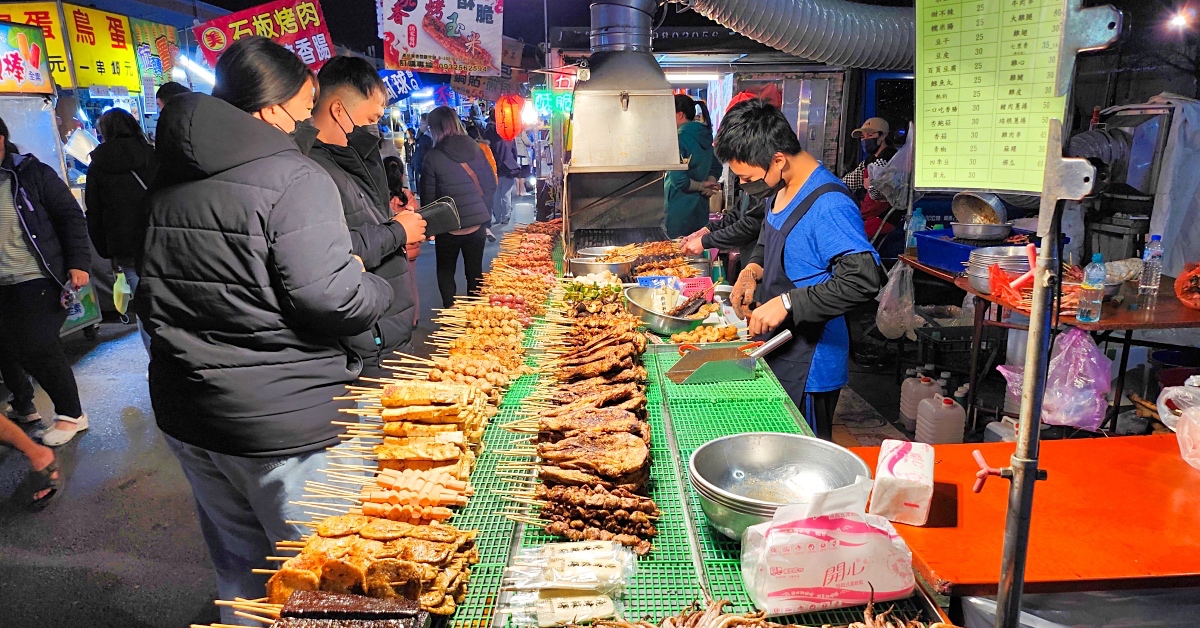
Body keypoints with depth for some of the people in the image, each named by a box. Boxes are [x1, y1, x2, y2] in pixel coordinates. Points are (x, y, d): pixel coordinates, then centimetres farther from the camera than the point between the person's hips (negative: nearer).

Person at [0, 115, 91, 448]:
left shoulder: (32, 173, -4)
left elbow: (71, 216, -6)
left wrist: (78, 263, -14)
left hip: (38, 280, -5)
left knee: (37, 349, -7)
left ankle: (71, 415, 8)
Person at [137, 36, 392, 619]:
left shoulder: (169, 181, 8)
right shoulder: (295, 178, -18)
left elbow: (150, 295, 15)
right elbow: (331, 300, -24)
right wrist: (378, 288, -5)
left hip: (185, 416, 8)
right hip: (281, 422, -8)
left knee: (239, 567, 25)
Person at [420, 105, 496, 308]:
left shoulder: (433, 157, -13)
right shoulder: (476, 149, -2)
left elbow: (428, 196, -8)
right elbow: (491, 184, 2)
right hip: (477, 223, 3)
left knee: (446, 271, 16)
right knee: (475, 271, 15)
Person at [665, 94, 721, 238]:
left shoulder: (680, 138, -14)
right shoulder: (705, 135, 10)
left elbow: (679, 180, -20)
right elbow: (716, 168, 18)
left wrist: (702, 186, -5)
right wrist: (709, 183, 1)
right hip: (701, 206, 8)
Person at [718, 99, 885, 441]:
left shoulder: (828, 204, -24)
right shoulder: (782, 188, 5)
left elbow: (864, 279, -32)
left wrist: (787, 302, -30)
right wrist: (754, 269, 1)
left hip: (808, 365, -9)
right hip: (776, 348, 9)